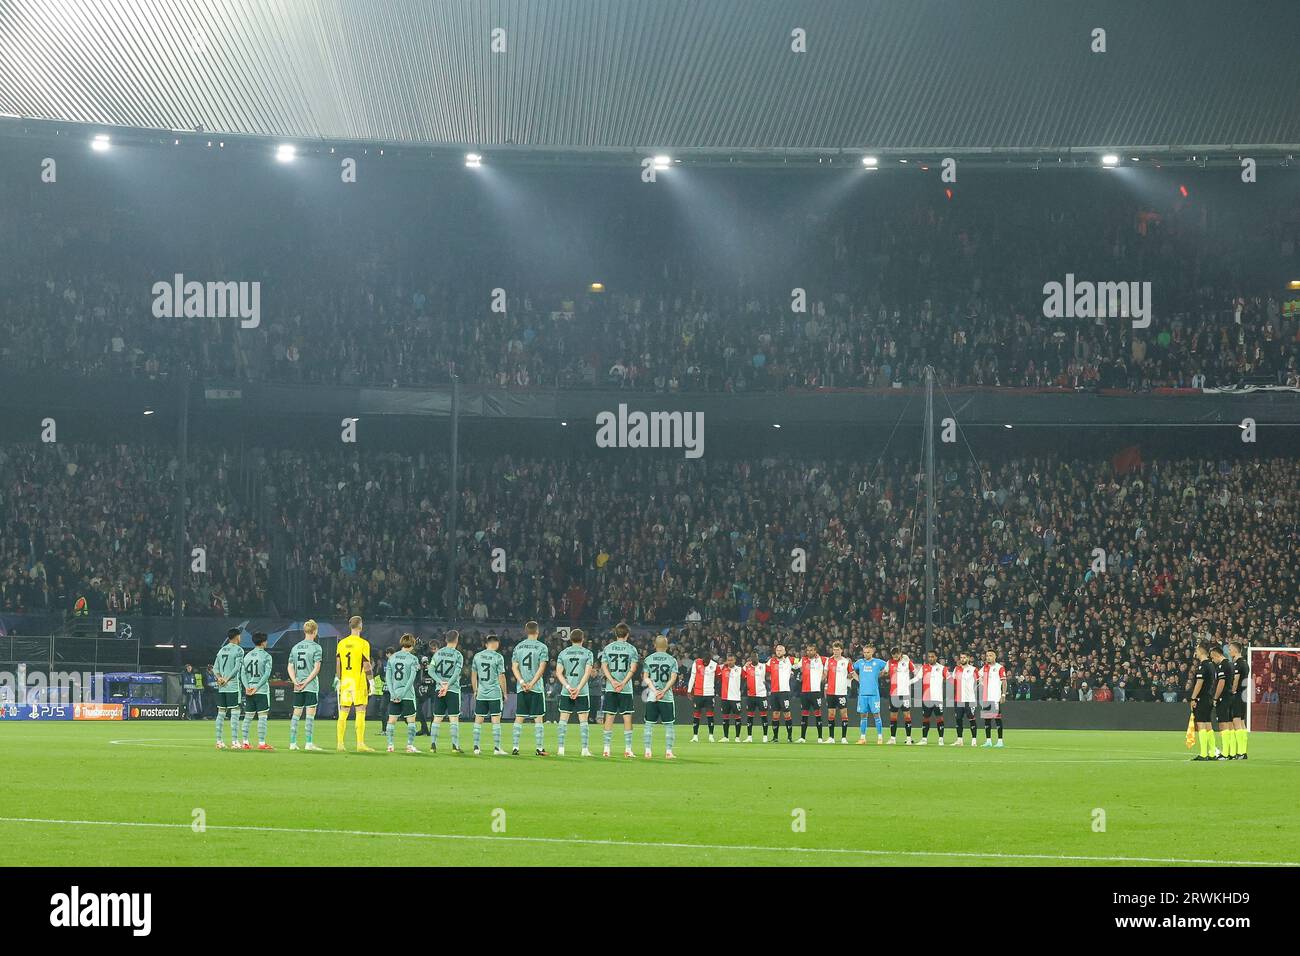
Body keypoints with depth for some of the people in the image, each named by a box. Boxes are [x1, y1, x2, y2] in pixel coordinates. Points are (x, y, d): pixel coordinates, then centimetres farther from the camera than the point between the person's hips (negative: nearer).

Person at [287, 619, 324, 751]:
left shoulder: (295, 647, 10)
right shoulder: (316, 647, -6)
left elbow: (290, 667, 7)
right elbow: (316, 668, -13)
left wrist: (296, 682, -1)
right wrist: (306, 682, -10)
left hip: (298, 687, 5)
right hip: (311, 686, -5)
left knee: (296, 714, 9)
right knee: (310, 714, -3)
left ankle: (292, 743, 9)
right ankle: (309, 744, -5)